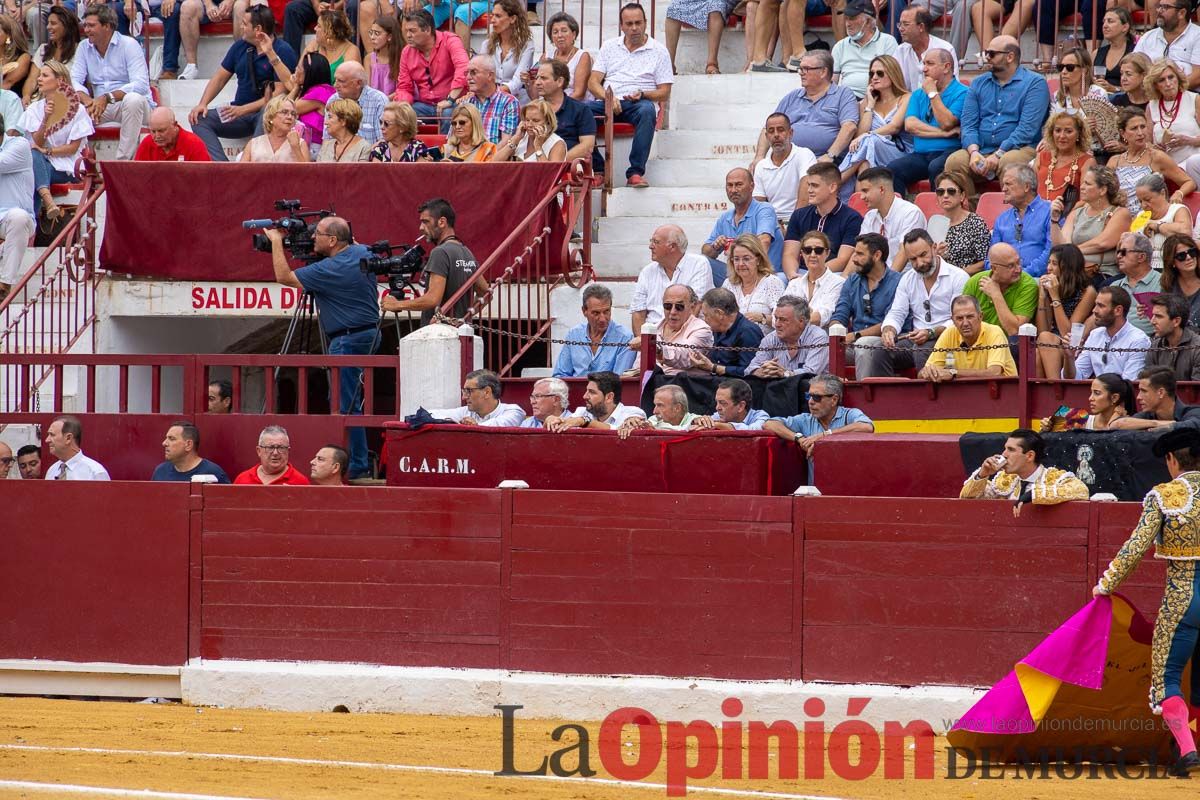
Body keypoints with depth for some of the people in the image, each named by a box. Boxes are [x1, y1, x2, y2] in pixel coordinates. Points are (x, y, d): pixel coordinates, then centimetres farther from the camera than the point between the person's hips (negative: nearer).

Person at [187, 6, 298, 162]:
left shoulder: (283, 51, -8)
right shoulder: (240, 46, 12)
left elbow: (280, 92, -16)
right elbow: (220, 77, 17)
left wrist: (243, 109, -22)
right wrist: (202, 104, -1)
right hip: (240, 112, 6)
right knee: (199, 119, -15)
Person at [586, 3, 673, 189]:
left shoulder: (658, 51, 11)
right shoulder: (610, 46, 19)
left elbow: (664, 94, 7)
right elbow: (593, 82, 10)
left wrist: (642, 94, -14)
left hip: (638, 104, -2)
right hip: (608, 103, 2)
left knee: (647, 110, -40)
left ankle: (635, 172, -41)